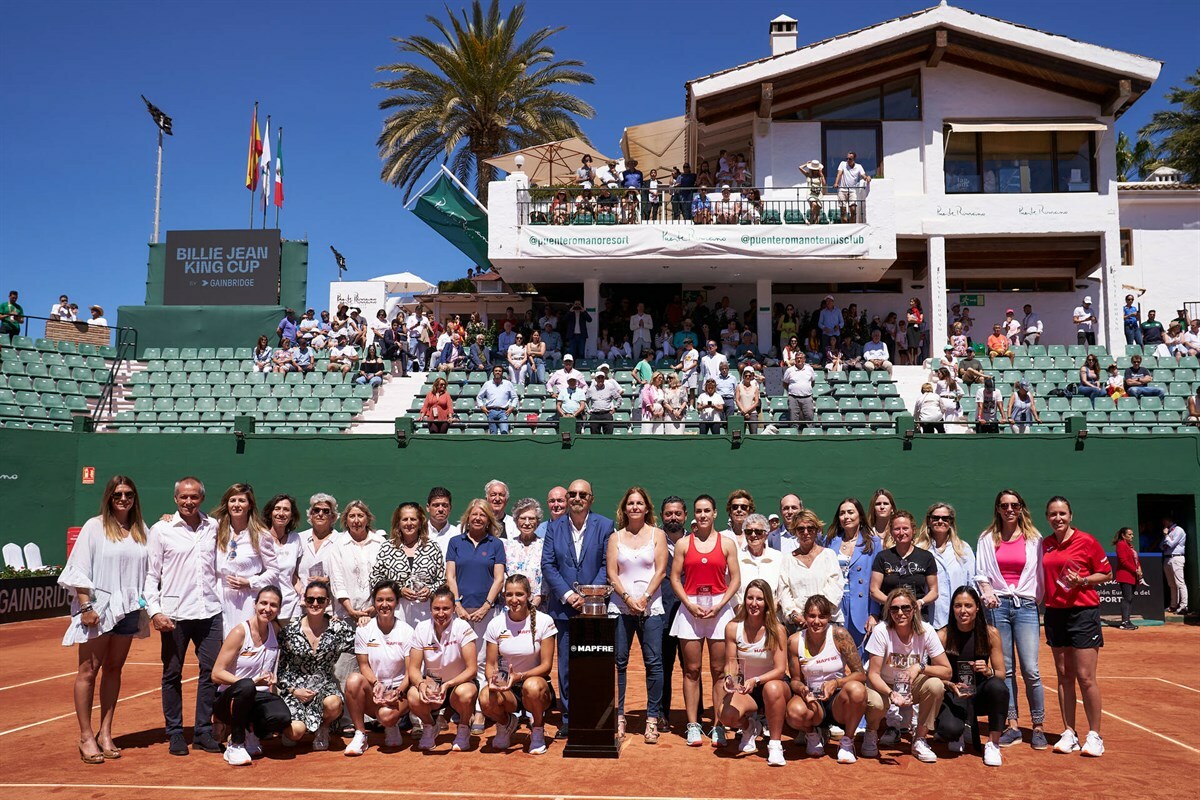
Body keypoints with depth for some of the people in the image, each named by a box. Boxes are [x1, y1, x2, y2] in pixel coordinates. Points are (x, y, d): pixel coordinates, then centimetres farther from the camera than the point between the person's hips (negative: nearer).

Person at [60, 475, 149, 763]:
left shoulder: (141, 531, 8)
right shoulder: (95, 527, -3)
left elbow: (148, 570, 12)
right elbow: (79, 569, -6)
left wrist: (145, 605, 4)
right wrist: (86, 606, -12)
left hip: (127, 610, 4)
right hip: (97, 609, -4)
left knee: (114, 669, 9)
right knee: (88, 670, 1)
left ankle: (105, 733, 17)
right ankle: (86, 736, 8)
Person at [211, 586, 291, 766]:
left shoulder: (276, 630, 3)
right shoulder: (240, 632, -11)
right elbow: (217, 674, -13)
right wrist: (252, 682, -24)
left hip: (260, 697, 3)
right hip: (230, 699, -3)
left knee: (282, 717, -32)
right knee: (246, 687, -40)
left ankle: (250, 734, 4)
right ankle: (235, 745, -18)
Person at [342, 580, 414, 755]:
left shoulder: (406, 631, -3)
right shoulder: (364, 630, 0)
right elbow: (364, 665, 0)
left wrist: (398, 692, -21)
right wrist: (376, 684, -20)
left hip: (398, 690, -2)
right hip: (372, 690, 2)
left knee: (386, 715, -34)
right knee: (354, 679, -31)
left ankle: (393, 727, 7)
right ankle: (360, 735, -16)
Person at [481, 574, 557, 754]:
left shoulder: (543, 622, -9)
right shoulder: (496, 624, -1)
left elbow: (546, 665, -10)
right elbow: (491, 664, 3)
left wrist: (520, 676, -27)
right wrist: (492, 678, -21)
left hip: (536, 681, -2)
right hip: (505, 686, 2)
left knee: (532, 686, -39)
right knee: (486, 699, -32)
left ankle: (538, 731, -6)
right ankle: (506, 724, 6)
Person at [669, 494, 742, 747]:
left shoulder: (727, 543, 5)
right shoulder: (683, 543, 6)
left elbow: (735, 579, 3)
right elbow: (675, 578, 4)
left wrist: (719, 605, -9)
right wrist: (690, 604, -9)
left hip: (719, 608, 0)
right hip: (690, 608, 0)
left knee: (718, 670, 1)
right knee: (692, 670, 2)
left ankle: (719, 726, 7)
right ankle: (693, 725, 7)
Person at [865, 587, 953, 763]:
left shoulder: (926, 632, -16)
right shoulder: (881, 631, -21)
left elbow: (947, 672, -14)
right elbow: (873, 674, -20)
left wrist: (920, 667, -31)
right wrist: (891, 694, -39)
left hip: (913, 686, 2)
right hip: (885, 686, -2)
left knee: (936, 685, -29)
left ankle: (919, 739, -8)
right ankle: (871, 732, 4)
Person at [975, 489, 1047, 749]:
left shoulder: (1034, 538, 7)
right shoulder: (987, 538, 9)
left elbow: (1040, 574, 7)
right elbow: (980, 573, 6)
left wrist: (1038, 600, -1)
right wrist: (986, 592, -11)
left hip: (1026, 605, -1)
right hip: (997, 605, 1)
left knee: (1030, 670, -7)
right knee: (1005, 670, 4)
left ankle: (1038, 727, 5)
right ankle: (1012, 726, 11)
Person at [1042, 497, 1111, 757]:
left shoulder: (1087, 541, -6)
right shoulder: (1045, 545, 8)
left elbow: (1107, 574, 0)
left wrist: (1081, 580, -14)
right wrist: (1040, 598, 4)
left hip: (1083, 612, -4)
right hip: (1055, 613, 5)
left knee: (1085, 677, -5)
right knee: (1064, 676, 8)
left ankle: (1094, 736, 7)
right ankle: (1069, 733, 14)